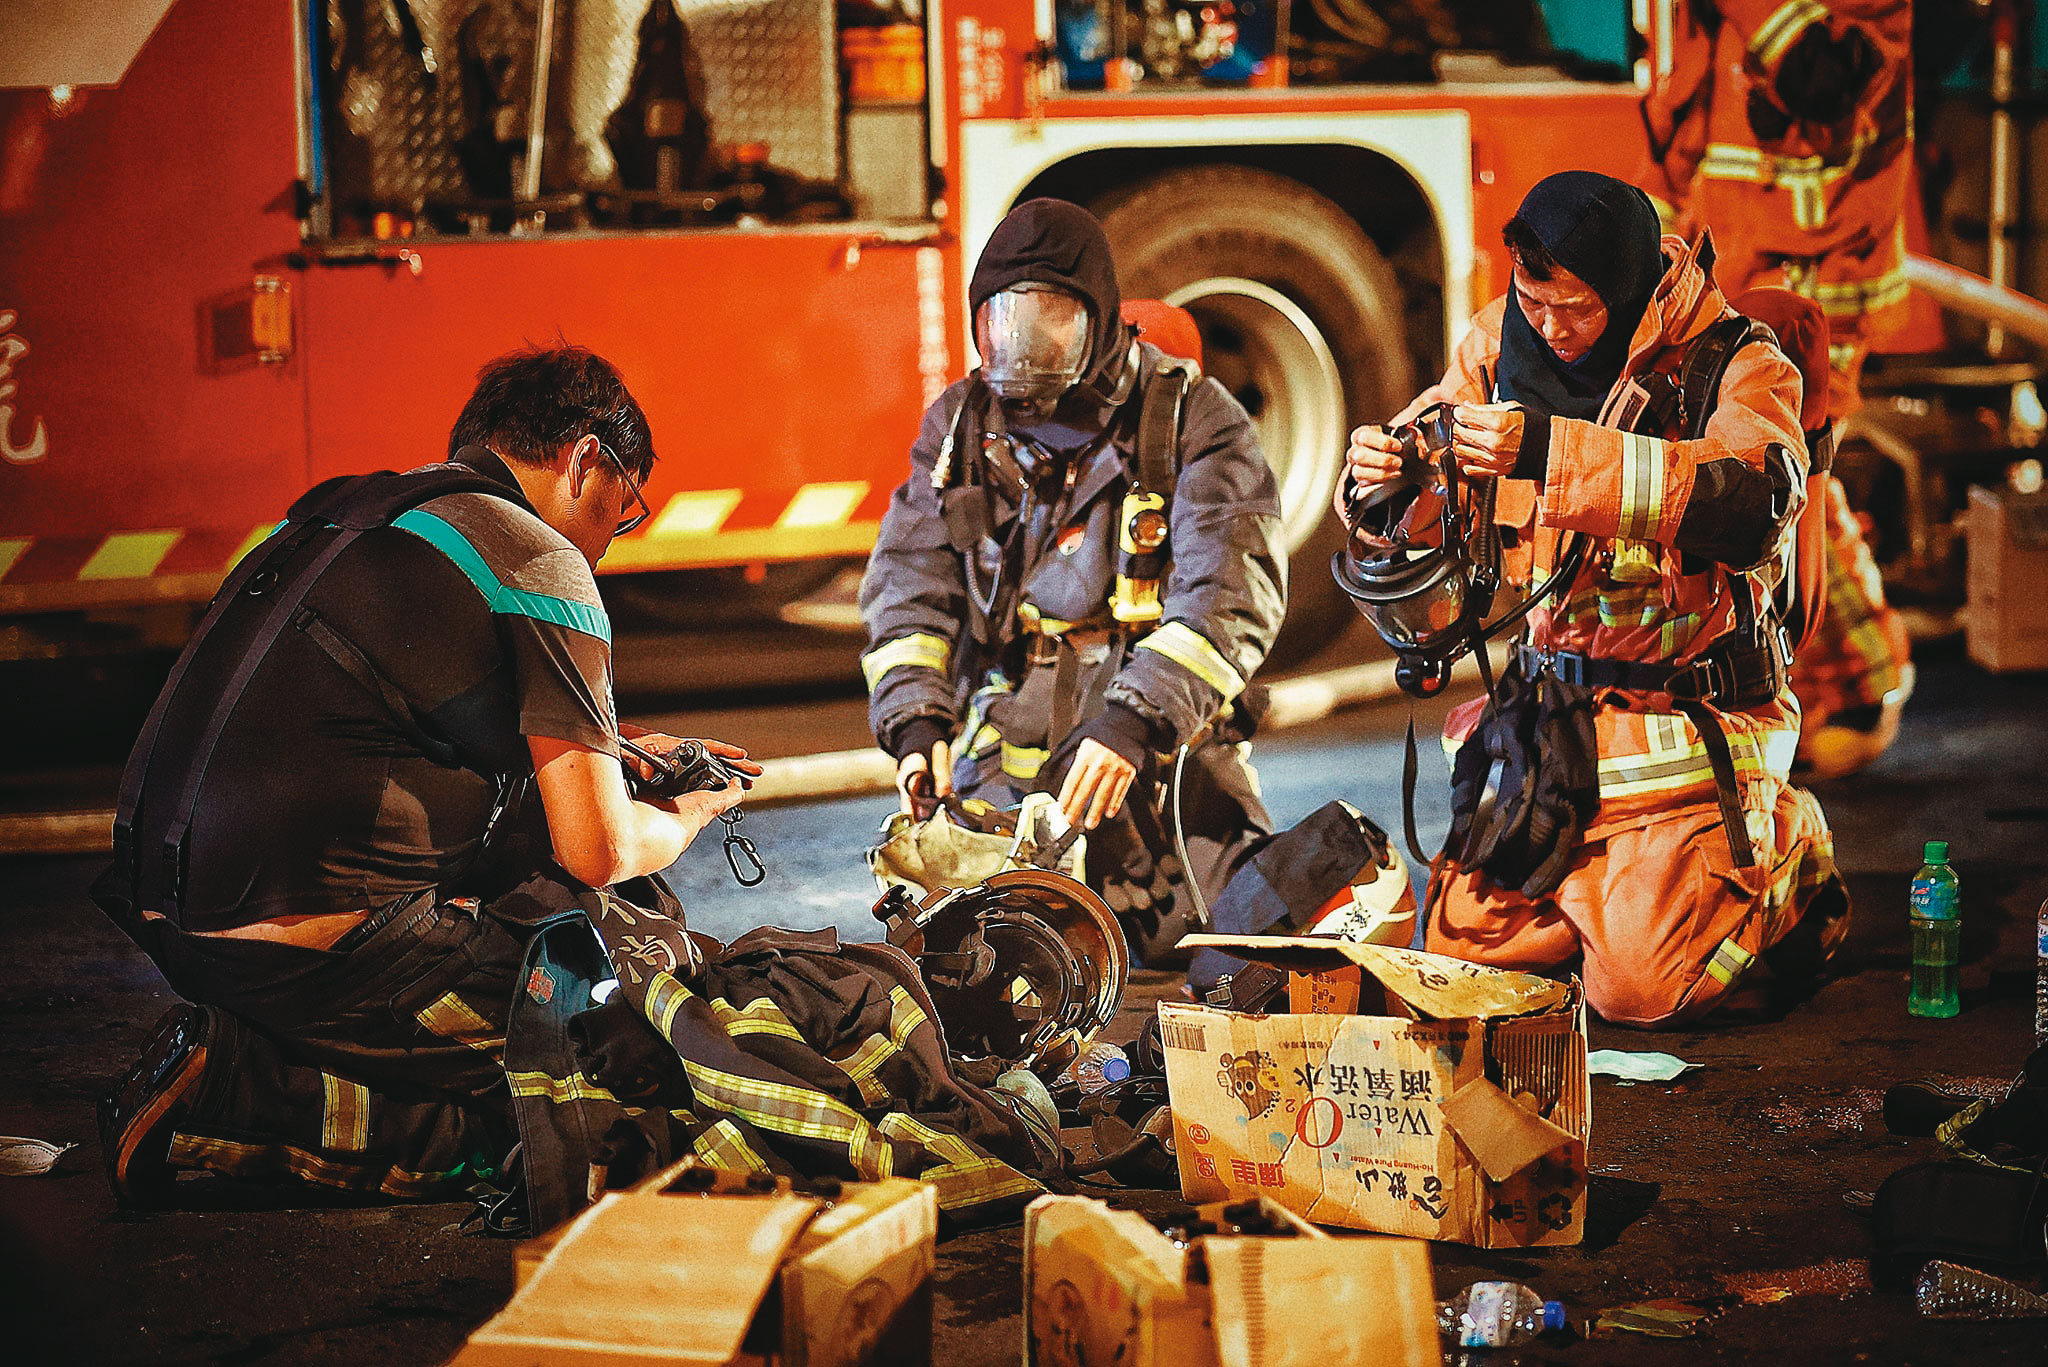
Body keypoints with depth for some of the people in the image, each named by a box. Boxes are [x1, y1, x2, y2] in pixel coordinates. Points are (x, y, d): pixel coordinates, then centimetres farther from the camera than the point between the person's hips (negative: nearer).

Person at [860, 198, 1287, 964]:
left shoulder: (1193, 421, -3)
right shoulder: (958, 426, 10)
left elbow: (1230, 593, -13)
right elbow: (908, 587, 7)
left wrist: (1134, 721, -27)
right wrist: (916, 722, -11)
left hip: (1159, 762, -2)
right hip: (1004, 762, 3)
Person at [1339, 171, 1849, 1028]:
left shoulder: (1734, 362, -13)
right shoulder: (1504, 343, 1)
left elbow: (1751, 501, -33)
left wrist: (1555, 453, -42)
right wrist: (1379, 480, -21)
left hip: (1687, 721, -5)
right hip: (1549, 714, 5)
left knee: (1638, 990, -13)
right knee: (1467, 948, 2)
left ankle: (1787, 850, 16)